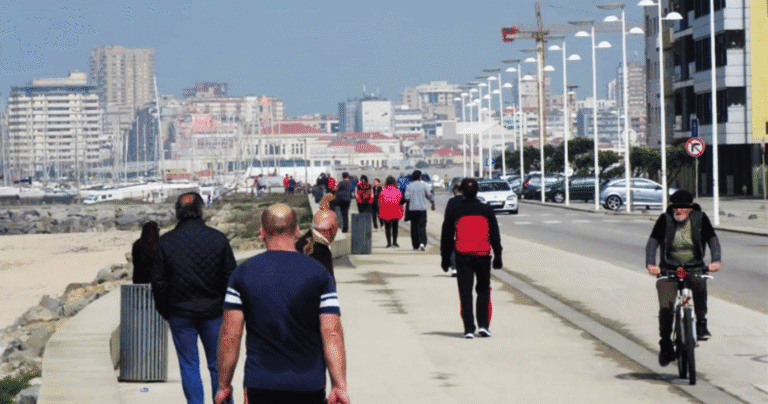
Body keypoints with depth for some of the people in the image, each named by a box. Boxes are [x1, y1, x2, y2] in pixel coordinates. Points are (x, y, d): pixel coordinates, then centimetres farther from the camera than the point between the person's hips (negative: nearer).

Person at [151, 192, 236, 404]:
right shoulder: (218, 239, -4)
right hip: (213, 313, 1)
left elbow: (158, 282, -2)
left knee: (189, 365, 6)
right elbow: (231, 277, -1)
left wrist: (165, 311, 9)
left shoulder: (166, 241, -4)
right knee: (218, 365, 10)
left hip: (180, 314, -1)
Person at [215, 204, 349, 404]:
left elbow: (230, 335, -4)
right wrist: (339, 386, -9)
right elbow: (332, 334, -9)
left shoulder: (243, 273, -2)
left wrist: (224, 385, 4)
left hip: (260, 382, -1)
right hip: (309, 384, 1)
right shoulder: (319, 274, -2)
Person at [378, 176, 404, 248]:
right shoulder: (397, 190, -2)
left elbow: (380, 202, -1)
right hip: (396, 212, 1)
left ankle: (389, 242, -1)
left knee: (387, 227, 4)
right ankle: (394, 241, 4)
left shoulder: (383, 190, -3)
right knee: (395, 227, 11)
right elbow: (401, 201, 1)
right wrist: (401, 211, 8)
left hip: (386, 212, -1)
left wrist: (380, 213, 6)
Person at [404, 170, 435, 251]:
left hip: (412, 208, 1)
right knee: (422, 226, -4)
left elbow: (407, 197, -5)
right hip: (422, 208, -1)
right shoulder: (423, 185, -2)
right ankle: (422, 243, -23)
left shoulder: (409, 186, -1)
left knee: (414, 227, 10)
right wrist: (433, 204, 20)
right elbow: (429, 196, 4)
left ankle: (415, 245, 12)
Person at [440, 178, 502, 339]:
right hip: (483, 255, 1)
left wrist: (445, 258, 13)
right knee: (483, 290, 14)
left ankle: (469, 329, -4)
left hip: (462, 256, -1)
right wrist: (498, 256, 10)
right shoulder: (486, 210, 6)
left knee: (465, 293, 2)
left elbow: (446, 236, 7)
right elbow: (495, 235, 6)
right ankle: (483, 325, 4)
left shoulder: (454, 211, 4)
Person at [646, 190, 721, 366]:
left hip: (694, 267, 0)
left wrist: (715, 260, -27)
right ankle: (666, 346, 2)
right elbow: (652, 242, -13)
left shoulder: (700, 218, -3)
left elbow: (713, 239, -8)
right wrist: (651, 264, -30)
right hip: (669, 269, 0)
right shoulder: (665, 219, -6)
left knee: (699, 283, -34)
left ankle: (701, 323, -17)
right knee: (666, 307, -15)